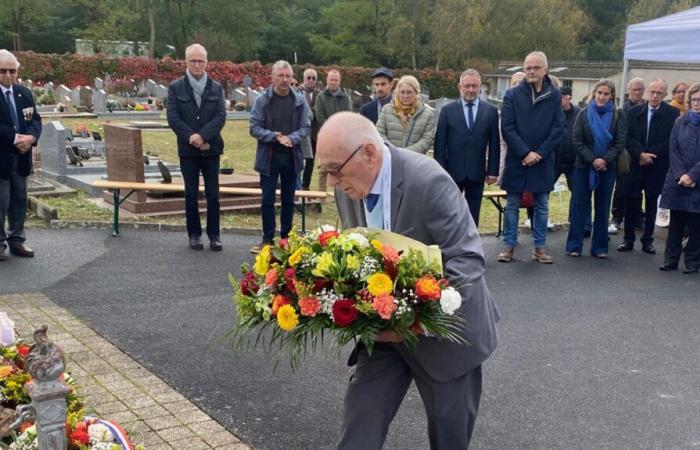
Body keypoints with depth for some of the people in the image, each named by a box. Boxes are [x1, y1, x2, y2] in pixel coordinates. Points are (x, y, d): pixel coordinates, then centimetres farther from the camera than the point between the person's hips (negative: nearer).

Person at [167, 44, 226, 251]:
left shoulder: (216, 88, 6)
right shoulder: (176, 87, 2)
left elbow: (221, 116, -4)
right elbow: (173, 117, -5)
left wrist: (203, 136, -17)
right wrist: (191, 137, -15)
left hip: (211, 148, 1)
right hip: (188, 149, -1)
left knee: (213, 194, 3)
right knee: (191, 194, 6)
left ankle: (214, 234, 12)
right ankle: (194, 234, 16)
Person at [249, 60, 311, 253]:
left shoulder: (300, 101, 2)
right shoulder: (262, 100, -4)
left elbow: (305, 127, 2)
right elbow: (254, 128, -6)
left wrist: (291, 138, -17)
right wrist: (274, 136, -20)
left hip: (292, 157, 2)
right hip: (269, 157, -2)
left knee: (288, 200, 11)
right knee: (267, 200, 2)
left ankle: (286, 238, 22)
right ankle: (267, 239, 11)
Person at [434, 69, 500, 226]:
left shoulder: (491, 111, 3)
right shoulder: (447, 110, 0)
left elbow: (494, 143, 4)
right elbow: (440, 143, -1)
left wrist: (493, 171, 0)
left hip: (477, 172, 1)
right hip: (453, 171, -1)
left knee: (473, 215, 8)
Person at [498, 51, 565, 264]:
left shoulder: (554, 96, 1)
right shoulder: (513, 94, -2)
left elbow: (558, 128, -1)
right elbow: (507, 127, -6)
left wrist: (539, 154, -10)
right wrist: (525, 153, -13)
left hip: (543, 161, 1)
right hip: (516, 160, -1)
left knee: (542, 206, 8)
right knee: (512, 205, 7)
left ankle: (539, 247, 17)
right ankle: (509, 245, 15)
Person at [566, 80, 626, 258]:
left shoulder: (618, 116, 2)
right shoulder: (584, 114, 4)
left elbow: (620, 143, -4)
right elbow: (577, 141, -4)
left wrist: (605, 160, -18)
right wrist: (592, 160, -15)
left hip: (607, 168, 0)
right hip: (584, 166, 0)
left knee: (602, 208, 6)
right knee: (580, 206, 2)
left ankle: (600, 247, 13)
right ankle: (574, 245, 7)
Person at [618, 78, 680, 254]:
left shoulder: (672, 113, -2)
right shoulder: (635, 111, 5)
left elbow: (671, 140, -7)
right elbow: (629, 137, -1)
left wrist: (650, 154, -13)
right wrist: (640, 154, -15)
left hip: (657, 166, -1)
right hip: (635, 164, 1)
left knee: (651, 203, 8)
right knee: (631, 201, 4)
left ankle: (648, 240, 17)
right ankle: (628, 239, 14)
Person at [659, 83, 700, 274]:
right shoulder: (680, 122, 8)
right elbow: (673, 150, 3)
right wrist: (680, 175, -10)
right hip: (677, 182, 2)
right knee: (675, 223, 8)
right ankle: (671, 259, 16)